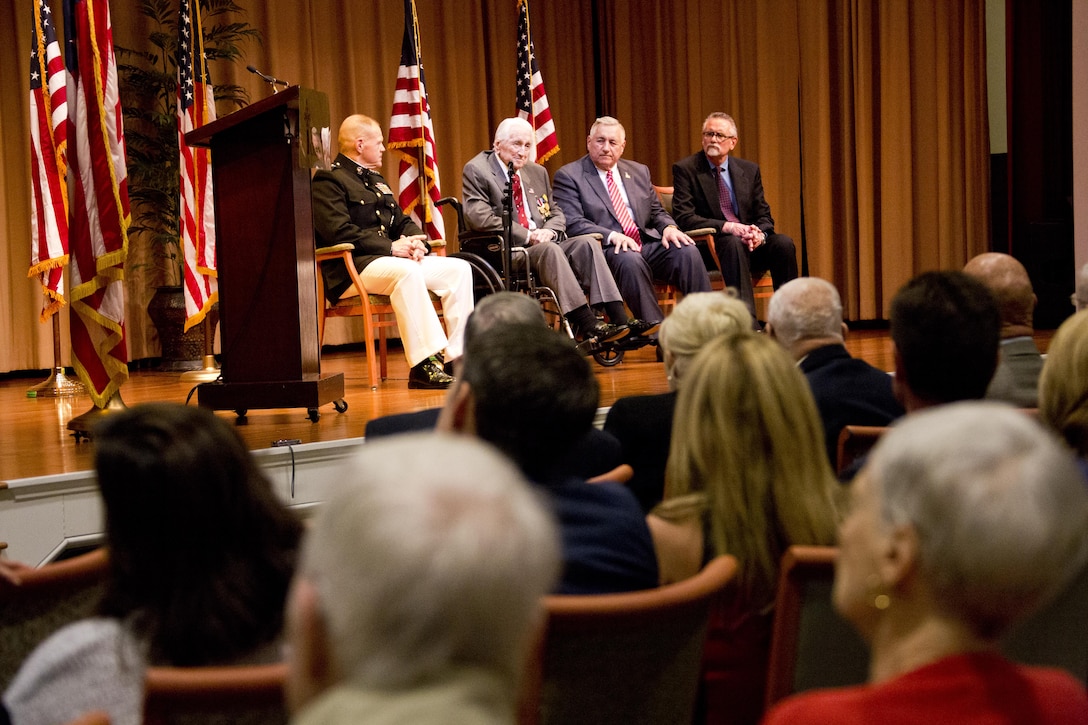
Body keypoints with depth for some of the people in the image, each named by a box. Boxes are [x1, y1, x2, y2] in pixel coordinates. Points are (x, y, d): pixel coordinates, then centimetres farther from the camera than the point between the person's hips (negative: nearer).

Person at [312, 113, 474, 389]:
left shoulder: (376, 180, 25)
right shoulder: (327, 181, -5)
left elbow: (402, 222, 24)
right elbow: (338, 232, -18)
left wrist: (414, 240, -1)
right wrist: (390, 247, -20)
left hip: (396, 258, 9)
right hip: (352, 267, -9)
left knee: (458, 268, -8)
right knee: (407, 272, -38)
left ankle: (458, 357, -13)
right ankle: (423, 365, -39)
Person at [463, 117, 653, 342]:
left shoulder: (538, 172, 20)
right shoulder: (476, 170, -1)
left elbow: (557, 214, 21)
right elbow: (478, 217, -15)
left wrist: (549, 231, -5)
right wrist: (527, 235, -16)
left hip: (541, 244, 7)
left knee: (586, 243, -21)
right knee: (550, 249, -35)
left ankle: (619, 320, -32)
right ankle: (588, 327, -42)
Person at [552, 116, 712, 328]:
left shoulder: (639, 172, 21)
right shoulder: (568, 176, 3)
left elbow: (657, 212, 24)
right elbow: (573, 223, -8)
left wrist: (669, 227, -2)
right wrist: (611, 236, -23)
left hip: (647, 244, 5)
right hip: (607, 250, -5)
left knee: (688, 251, -22)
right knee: (630, 260, -38)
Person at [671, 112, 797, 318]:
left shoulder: (750, 170, 12)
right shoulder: (685, 169, -1)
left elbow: (764, 216, 12)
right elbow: (684, 217, -10)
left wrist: (760, 233, -15)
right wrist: (727, 227, -24)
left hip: (751, 242, 4)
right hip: (709, 246, -4)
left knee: (783, 243, -24)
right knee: (733, 243, -37)